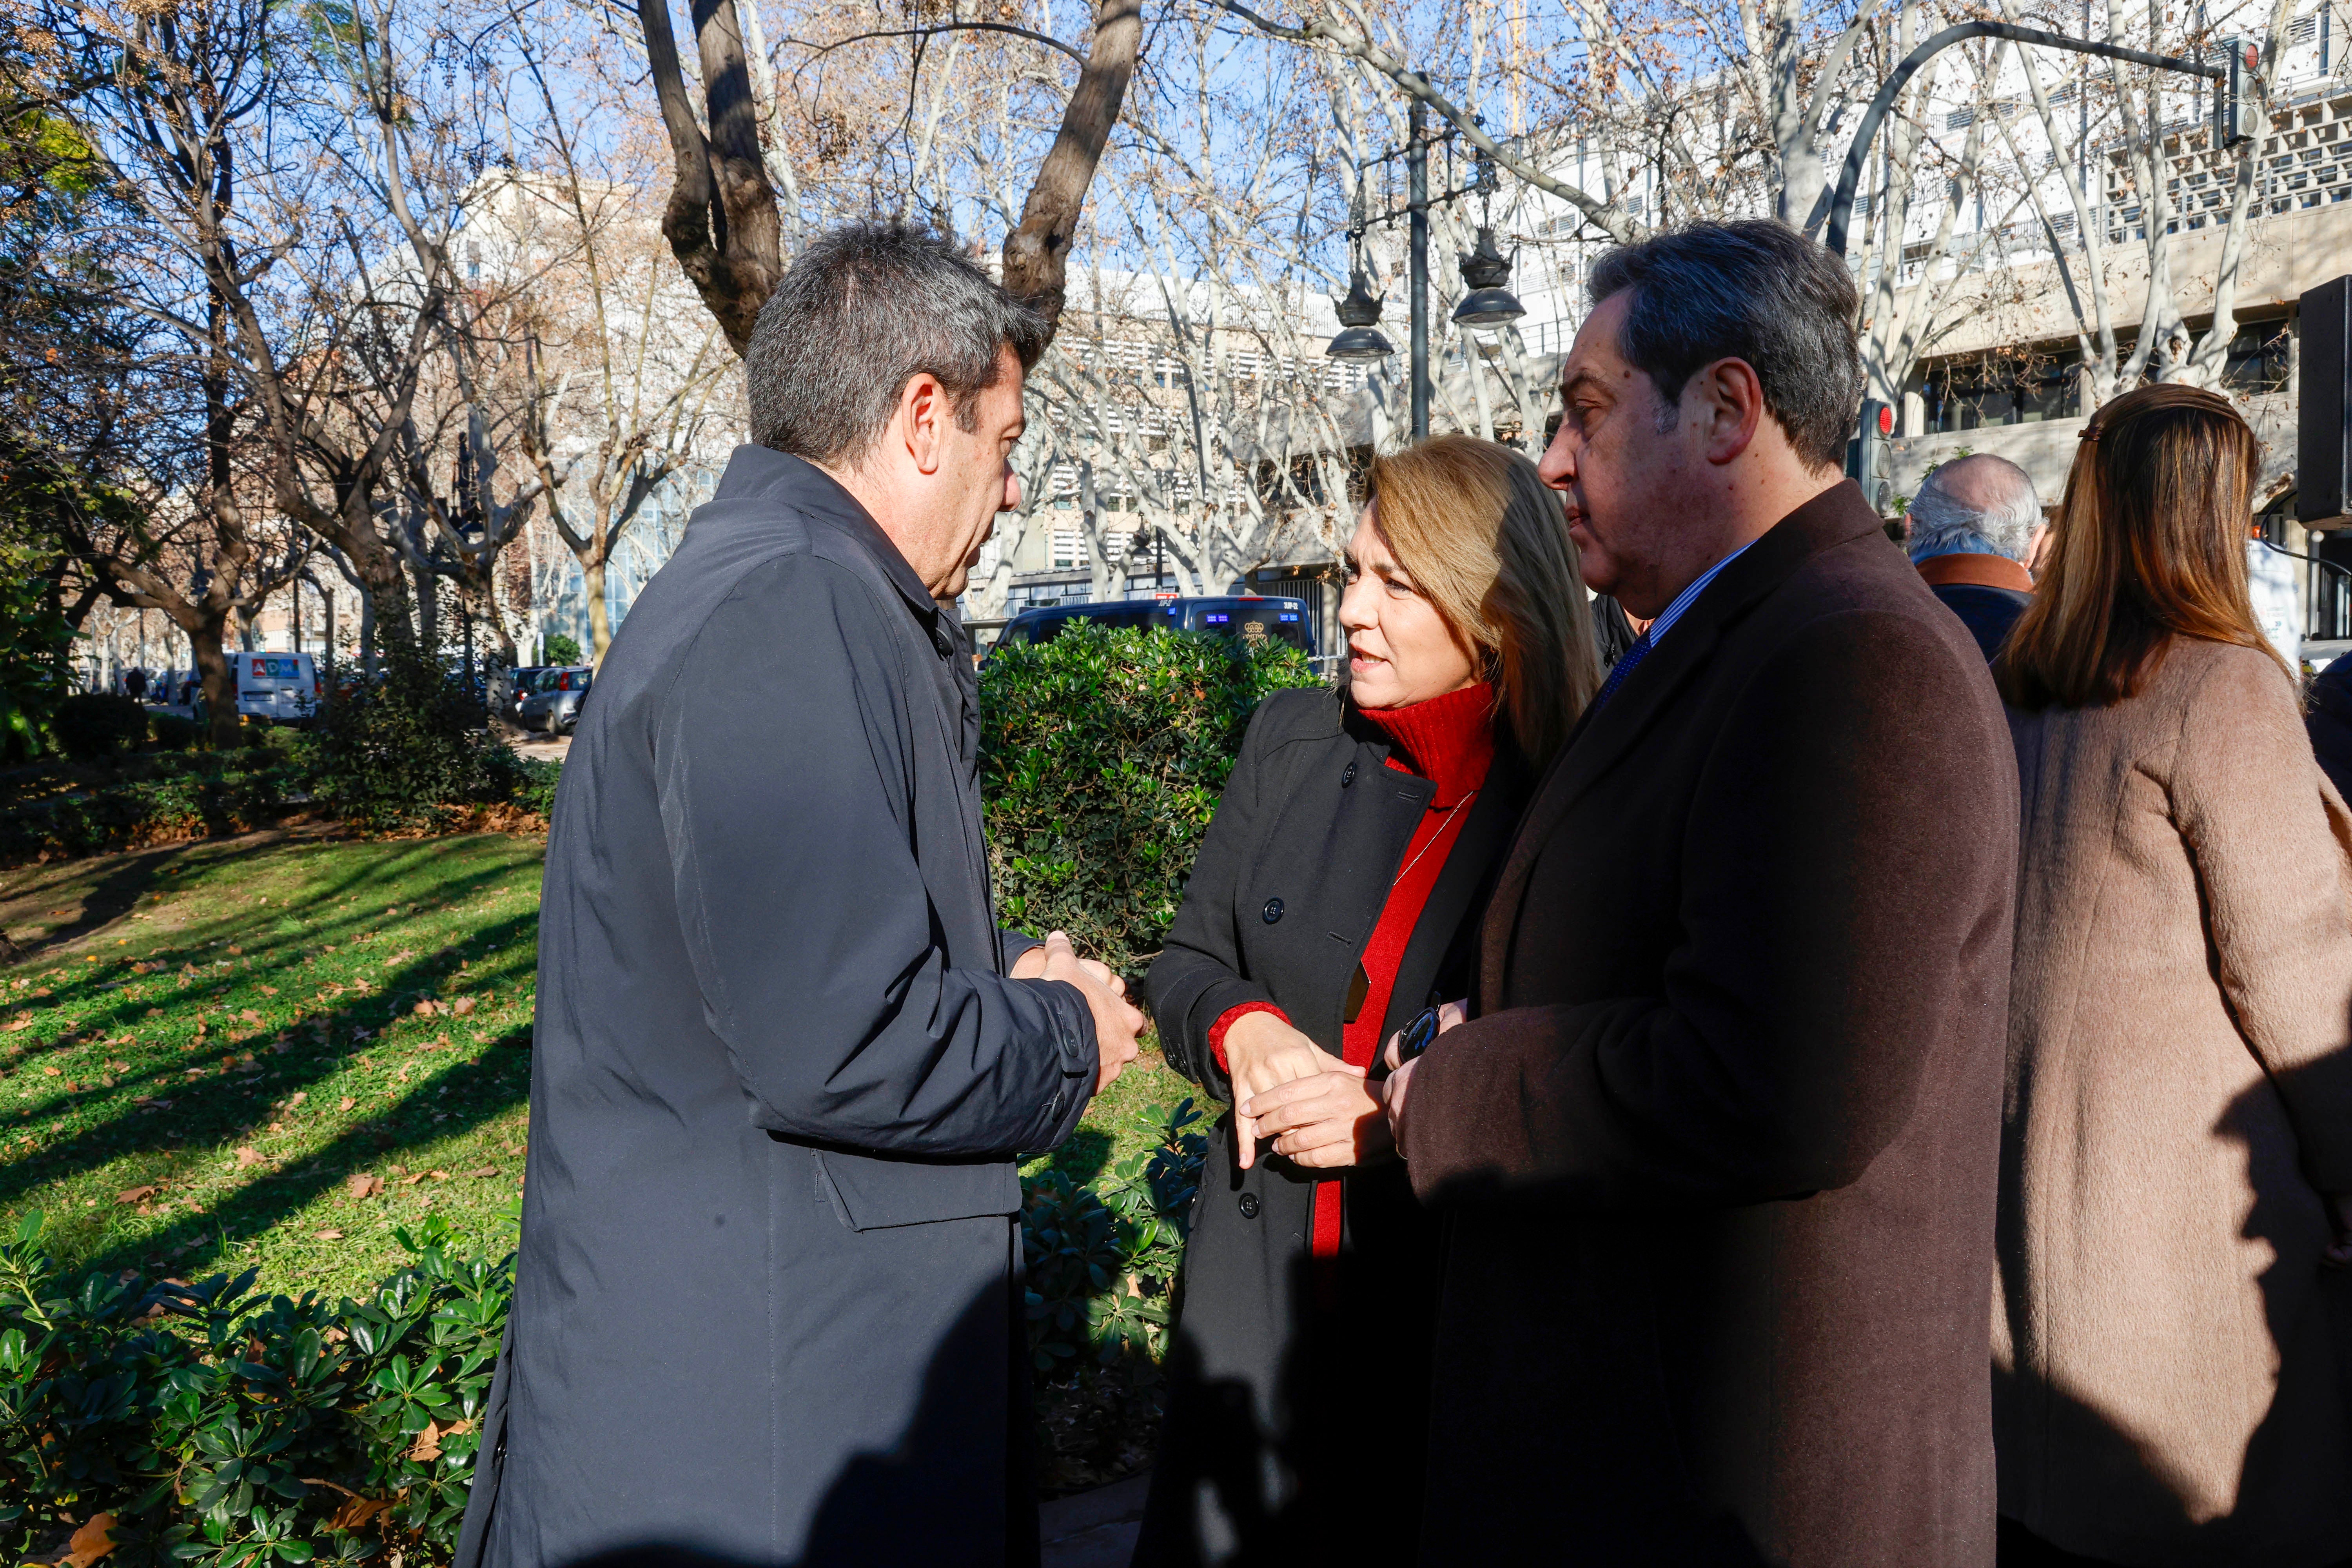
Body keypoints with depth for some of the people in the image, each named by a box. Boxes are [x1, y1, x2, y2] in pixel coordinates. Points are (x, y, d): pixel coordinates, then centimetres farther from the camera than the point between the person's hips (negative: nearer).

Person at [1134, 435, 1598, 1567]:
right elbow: (1186, 964, 9)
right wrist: (1242, 1031, -12)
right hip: (1264, 1287, 4)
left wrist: (1401, 1117, -18)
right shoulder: (1291, 742, 3)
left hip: (1465, 1311, -3)